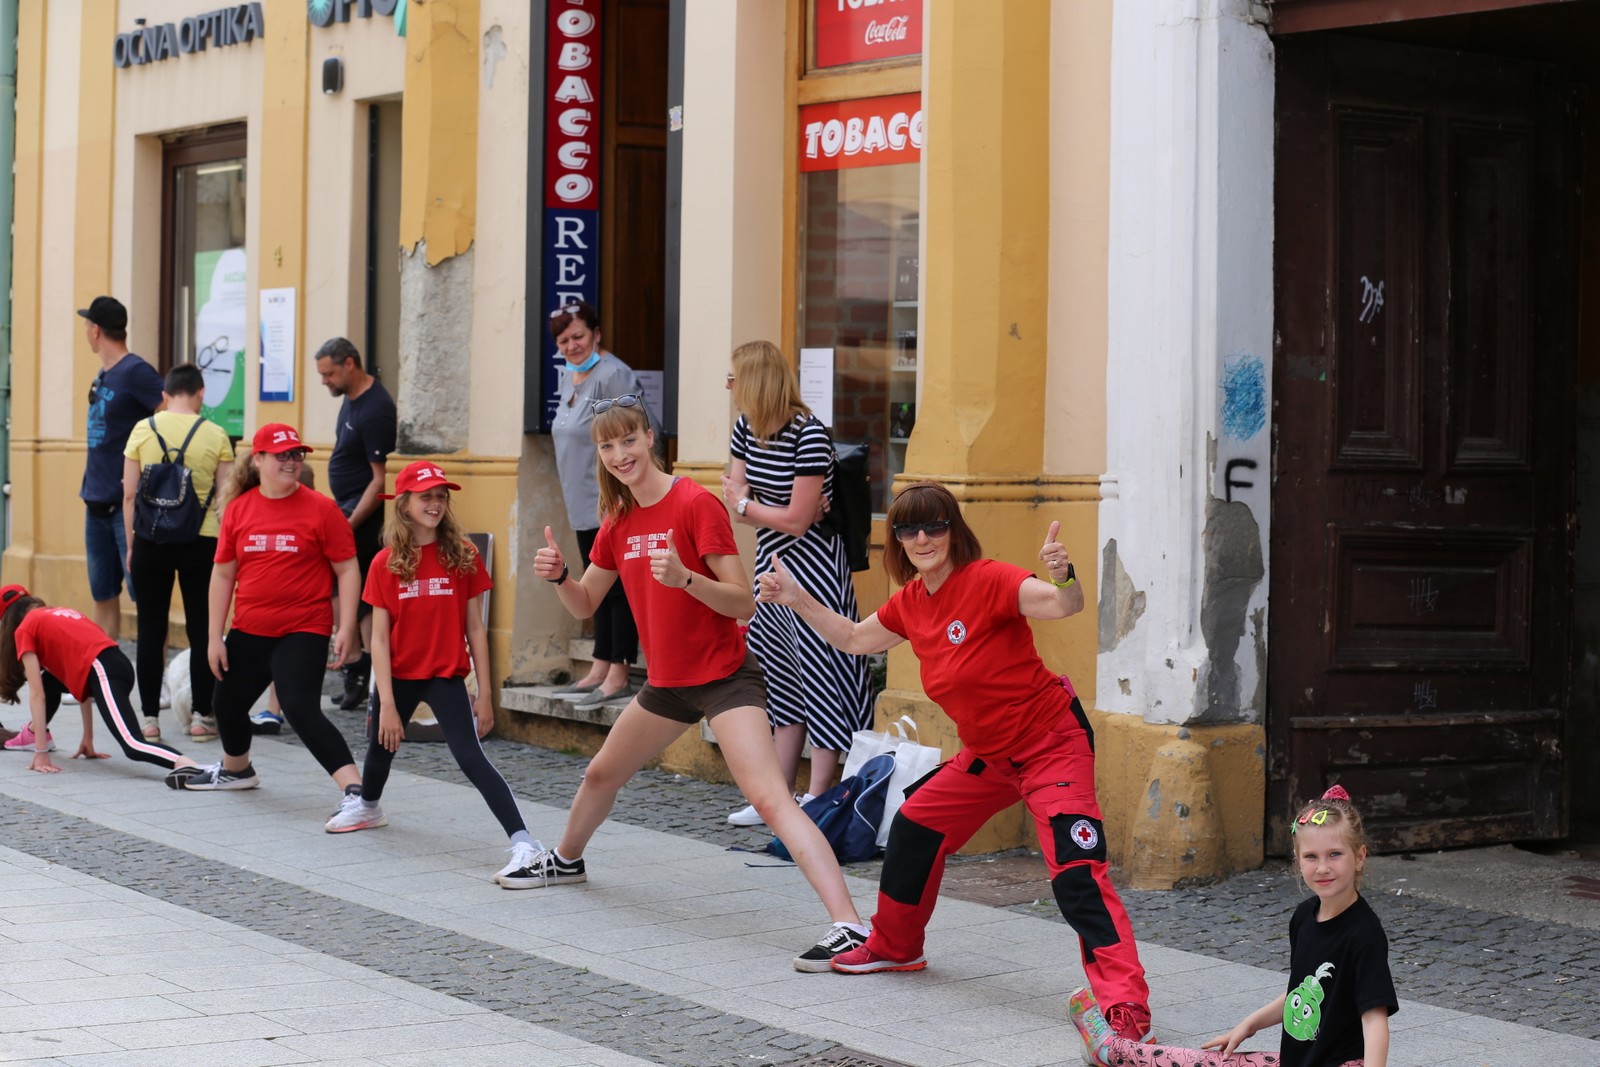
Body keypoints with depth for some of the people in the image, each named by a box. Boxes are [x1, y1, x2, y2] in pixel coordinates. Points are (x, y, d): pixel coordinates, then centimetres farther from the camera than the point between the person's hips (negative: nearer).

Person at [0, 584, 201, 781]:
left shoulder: (24, 630, 10)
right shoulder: (57, 614, 32)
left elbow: (37, 694, 3)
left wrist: (41, 753, 1)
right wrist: (88, 739, 30)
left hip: (103, 672, -9)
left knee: (133, 746, -25)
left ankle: (185, 764, -48)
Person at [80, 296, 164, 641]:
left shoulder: (136, 372, -12)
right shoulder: (101, 378, 14)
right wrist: (90, 489, 16)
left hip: (129, 505, -8)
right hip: (97, 502, 8)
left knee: (144, 596, -5)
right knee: (103, 597, 11)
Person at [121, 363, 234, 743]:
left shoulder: (143, 430, 0)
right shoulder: (215, 436, -2)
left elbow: (129, 495, 1)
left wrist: (131, 545, 9)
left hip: (151, 540, 1)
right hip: (201, 541, -1)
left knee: (151, 630, 7)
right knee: (201, 630, 8)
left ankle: (150, 718, 8)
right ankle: (201, 716, 9)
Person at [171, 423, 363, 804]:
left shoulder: (320, 508, -8)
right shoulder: (238, 508, 2)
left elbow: (347, 571, -6)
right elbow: (223, 574, 7)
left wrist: (346, 628, -14)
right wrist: (215, 637, 5)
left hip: (303, 632, -6)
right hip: (248, 631, 6)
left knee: (301, 710, -22)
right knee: (228, 703, 23)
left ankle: (356, 791, -24)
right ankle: (236, 770, 53)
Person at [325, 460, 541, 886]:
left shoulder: (463, 556, -7)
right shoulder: (386, 563, -6)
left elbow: (474, 628, -3)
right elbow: (379, 638, -6)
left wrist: (484, 694, -5)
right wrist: (386, 703, -11)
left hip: (446, 676, -3)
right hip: (398, 675, 3)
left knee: (472, 758, -17)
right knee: (381, 745, 25)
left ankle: (523, 843, -23)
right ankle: (368, 806, 57)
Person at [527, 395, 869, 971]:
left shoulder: (695, 505, -17)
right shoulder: (619, 520, 5)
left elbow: (743, 604, -20)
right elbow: (584, 604, 13)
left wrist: (685, 577, -37)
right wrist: (557, 575, -8)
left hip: (724, 678, -8)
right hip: (667, 681, 8)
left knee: (770, 797, -24)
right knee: (601, 774, 27)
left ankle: (848, 925, -33)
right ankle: (566, 859, 58)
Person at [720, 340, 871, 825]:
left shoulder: (809, 435, -21)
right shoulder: (747, 428, 3)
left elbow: (797, 520, -21)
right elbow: (733, 498, 4)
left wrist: (745, 505, -7)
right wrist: (777, 511, -15)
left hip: (812, 566, -9)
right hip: (772, 564, 9)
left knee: (821, 678, -5)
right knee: (783, 677, 13)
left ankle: (817, 801, -2)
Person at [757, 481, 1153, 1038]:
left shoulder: (987, 580, -22)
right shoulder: (911, 601, 2)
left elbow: (1065, 605, -37)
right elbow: (855, 638, 20)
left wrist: (1063, 575, -58)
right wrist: (796, 599, 13)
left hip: (1053, 743, -9)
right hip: (989, 752, 9)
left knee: (1076, 872, -22)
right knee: (915, 826, 20)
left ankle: (1126, 1002, -25)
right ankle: (895, 946, 43)